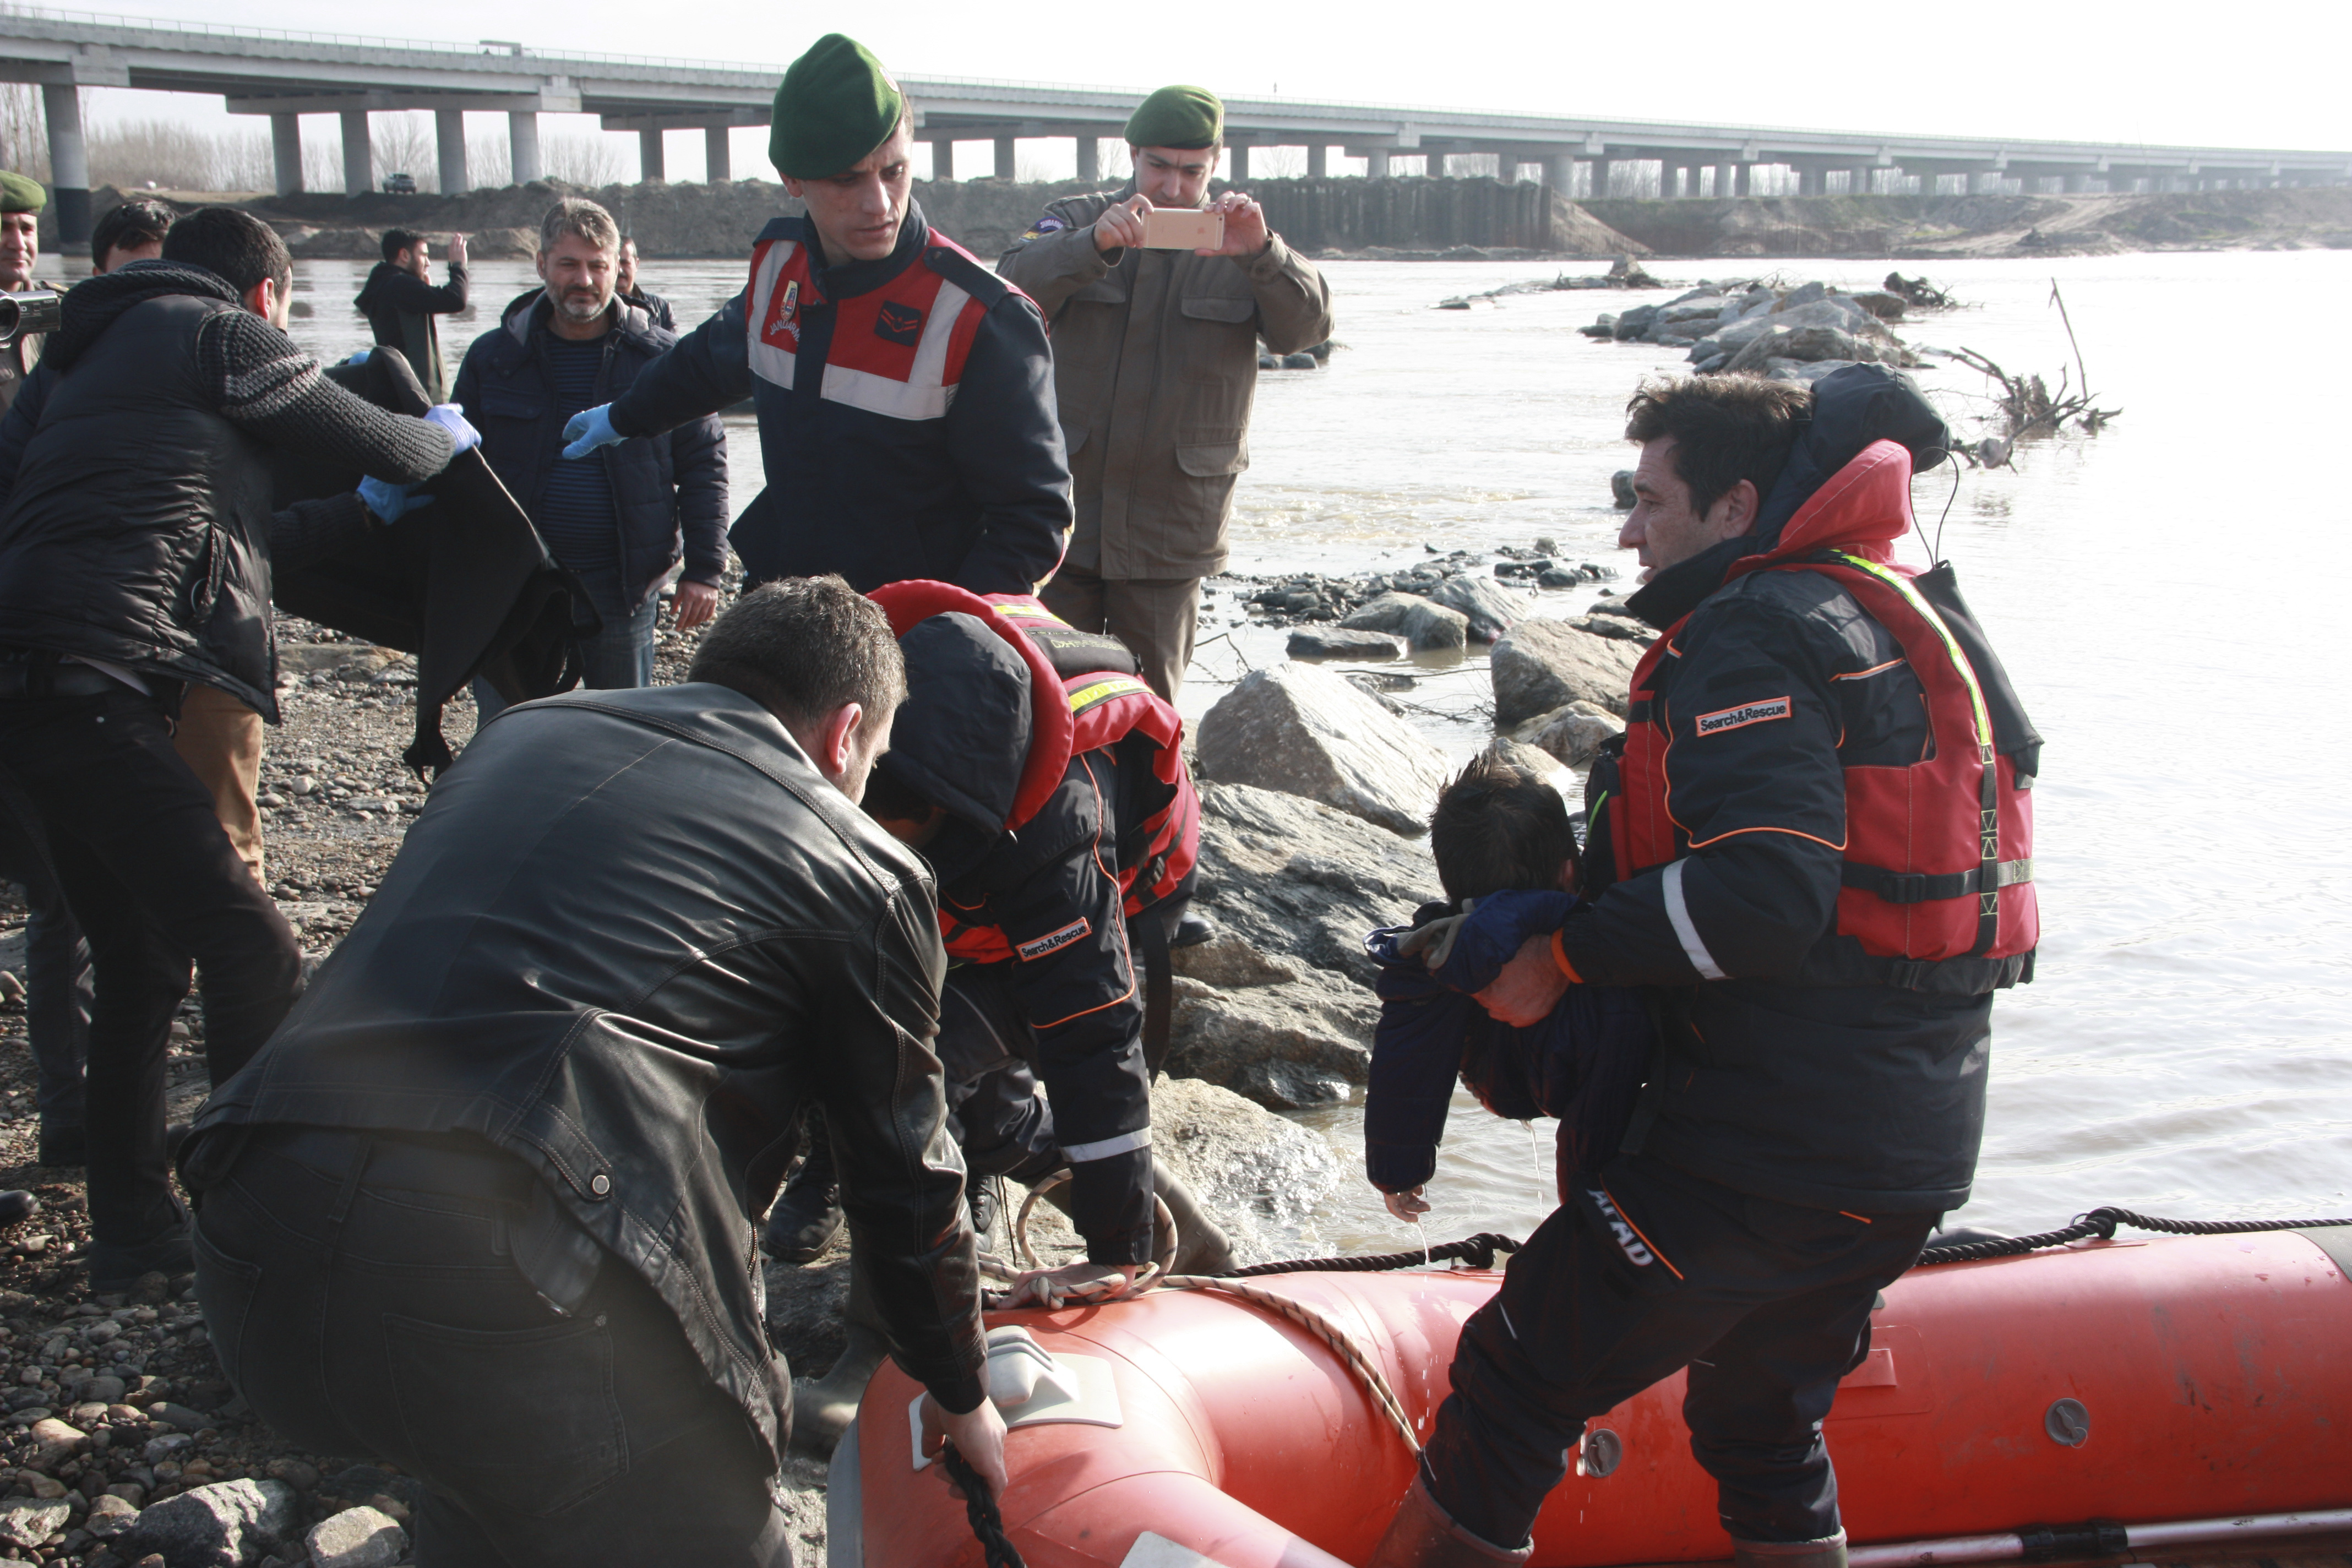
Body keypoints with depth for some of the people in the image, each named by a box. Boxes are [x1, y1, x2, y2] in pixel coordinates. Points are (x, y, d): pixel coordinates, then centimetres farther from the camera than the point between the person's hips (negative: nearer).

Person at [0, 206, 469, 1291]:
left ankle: (131, 1229, 23)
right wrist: (443, 439, 32)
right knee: (248, 952, -11)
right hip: (95, 686, -10)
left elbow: (229, 532, 32)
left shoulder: (108, 350, 29)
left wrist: (369, 509, 42)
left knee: (139, 965, 16)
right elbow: (369, 437, 9)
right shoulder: (219, 334, 3)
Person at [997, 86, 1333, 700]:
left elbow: (1310, 325, -10)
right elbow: (1016, 283, -15)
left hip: (1171, 531, 0)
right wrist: (1095, 245, -34)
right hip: (1066, 510, 0)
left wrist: (1262, 255, -29)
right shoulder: (1076, 222, 4)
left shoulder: (1239, 248, 5)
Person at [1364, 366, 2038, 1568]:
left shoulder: (1752, 635, -13)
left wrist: (1568, 955, -15)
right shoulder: (1907, 616, 17)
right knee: (1763, 1419, 26)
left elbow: (1765, 894, -27)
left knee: (1519, 1375, 0)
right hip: (1917, 1142, 10)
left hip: (1772, 1142, -10)